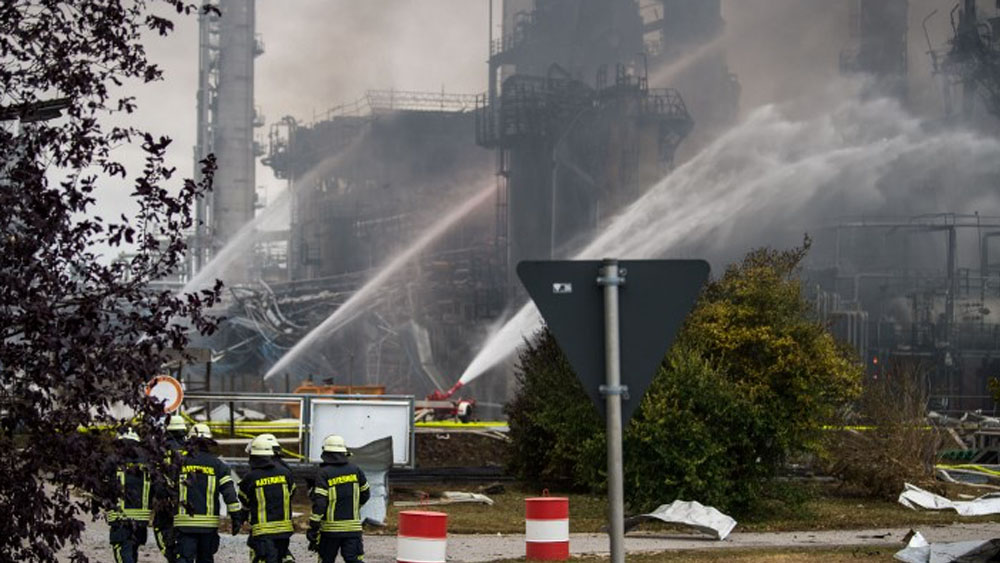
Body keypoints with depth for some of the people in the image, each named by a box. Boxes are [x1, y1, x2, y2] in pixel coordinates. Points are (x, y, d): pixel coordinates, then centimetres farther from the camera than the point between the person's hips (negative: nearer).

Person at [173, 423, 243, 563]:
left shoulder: (180, 462, 4)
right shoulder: (217, 464, 3)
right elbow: (229, 492, -2)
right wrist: (237, 516, 3)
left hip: (184, 522, -1)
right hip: (209, 523, 1)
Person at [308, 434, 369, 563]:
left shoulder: (323, 473, -9)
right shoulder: (355, 470, 4)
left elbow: (319, 503, -15)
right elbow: (365, 494, 18)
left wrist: (313, 529, -13)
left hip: (330, 527, -2)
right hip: (353, 526, 2)